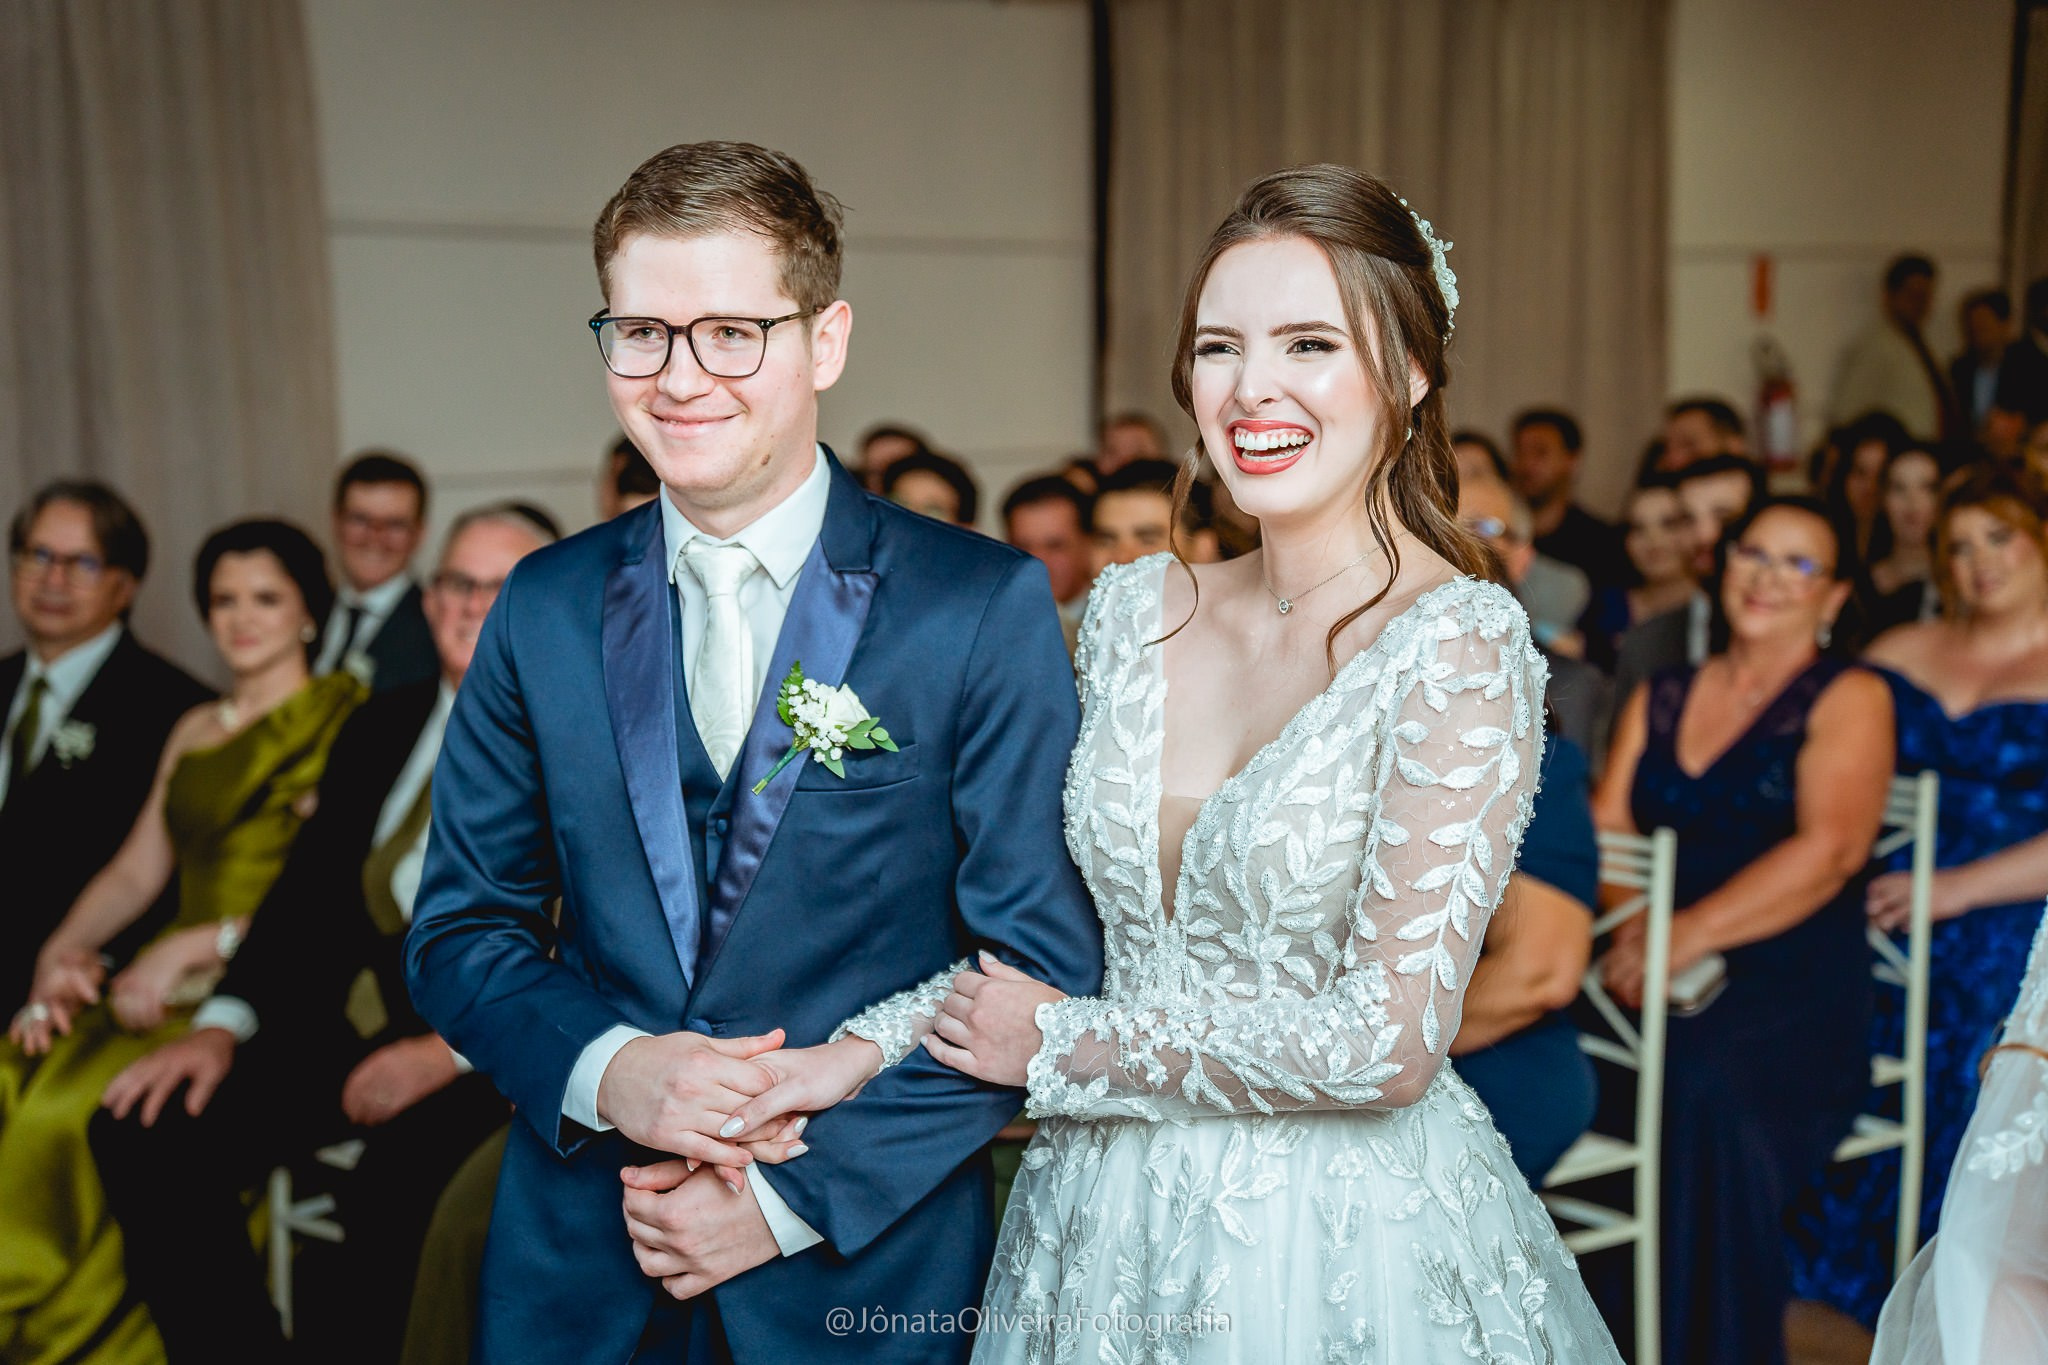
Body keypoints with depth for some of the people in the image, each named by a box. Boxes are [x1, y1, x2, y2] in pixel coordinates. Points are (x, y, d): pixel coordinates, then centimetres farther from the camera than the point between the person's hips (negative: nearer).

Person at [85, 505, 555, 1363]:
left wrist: (450, 1051, -20)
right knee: (142, 1131, -13)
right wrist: (223, 1025, -1)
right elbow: (309, 894, 14)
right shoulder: (381, 728, 18)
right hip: (349, 1026, 6)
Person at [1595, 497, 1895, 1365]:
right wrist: (1630, 925, -11)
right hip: (1660, 984, 4)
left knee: (1705, 1079, -35)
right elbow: (1606, 827, 12)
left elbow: (1829, 849, -10)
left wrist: (1687, 936, -22)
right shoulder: (1659, 699, 21)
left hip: (1798, 989, -4)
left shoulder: (1848, 699, 6)